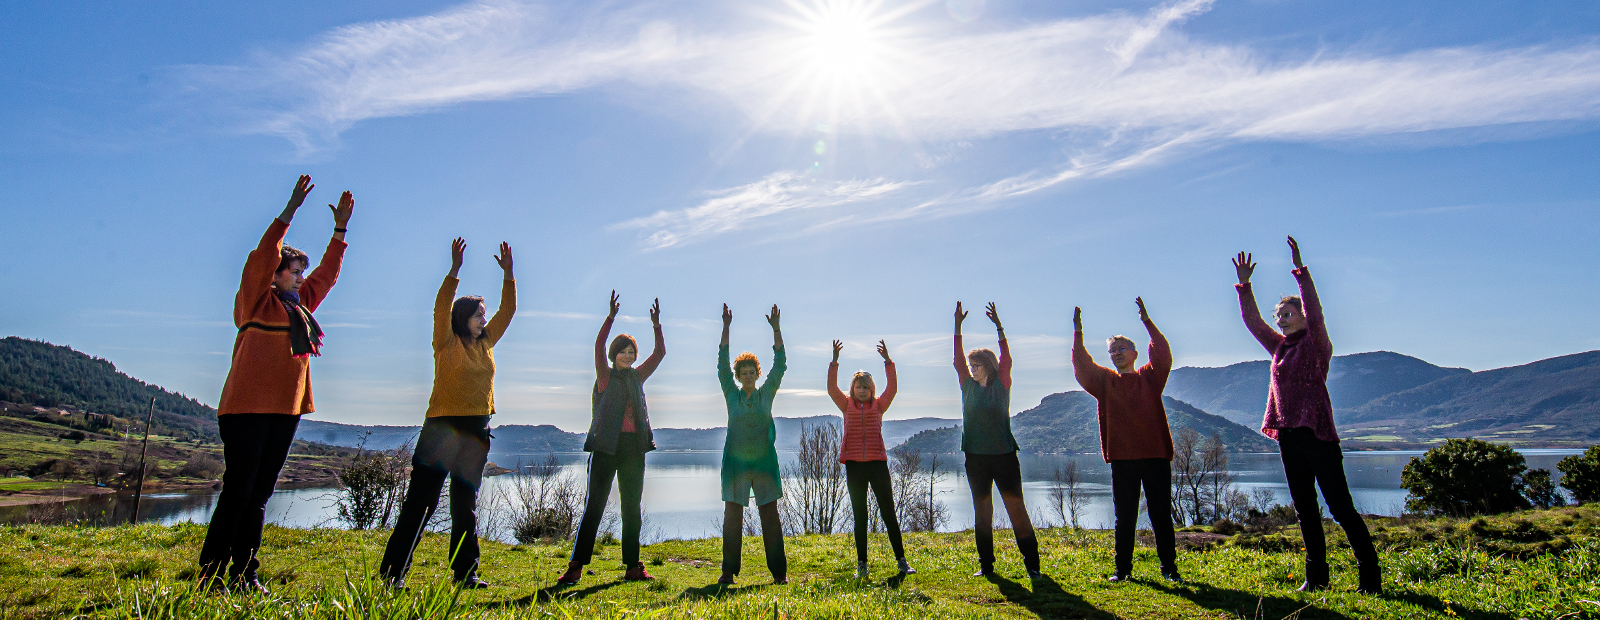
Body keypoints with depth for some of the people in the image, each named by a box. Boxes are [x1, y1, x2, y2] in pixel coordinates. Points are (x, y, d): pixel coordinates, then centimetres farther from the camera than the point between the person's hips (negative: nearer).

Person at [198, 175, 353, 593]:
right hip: (248, 407, -7)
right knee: (237, 492, -5)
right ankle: (210, 576, 3)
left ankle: (244, 574, 14)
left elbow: (327, 273, 25)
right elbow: (262, 256, -12)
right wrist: (290, 211, -17)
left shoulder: (301, 304, 17)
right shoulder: (256, 300, 0)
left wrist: (340, 229, 21)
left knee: (259, 495, 9)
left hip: (285, 409, 7)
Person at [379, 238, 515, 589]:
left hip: (477, 430, 6)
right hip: (443, 426, -6)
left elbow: (508, 310, 12)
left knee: (466, 503, 10)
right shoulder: (447, 343, -1)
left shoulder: (486, 344, 13)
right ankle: (392, 573, 2)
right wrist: (454, 270, -22)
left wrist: (508, 274, 4)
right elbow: (441, 307, -15)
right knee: (421, 500, -5)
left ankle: (465, 573, 16)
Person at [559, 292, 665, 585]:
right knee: (594, 506, -5)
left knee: (632, 509, 8)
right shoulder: (605, 376, 3)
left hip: (634, 447, 4)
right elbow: (599, 346, -13)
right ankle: (576, 566, 0)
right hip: (607, 446, -4)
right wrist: (611, 317, -21)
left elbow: (660, 352, 12)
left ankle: (633, 566, 15)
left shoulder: (637, 377, 14)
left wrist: (656, 325, 1)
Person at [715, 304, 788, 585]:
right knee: (732, 516, 1)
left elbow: (780, 364, 1)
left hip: (764, 461, 0)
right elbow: (722, 363, 0)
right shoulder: (731, 394, 7)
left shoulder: (767, 393, 7)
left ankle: (779, 571, 7)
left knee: (770, 515, 1)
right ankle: (728, 571, 8)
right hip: (735, 461, 0)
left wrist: (776, 329, -5)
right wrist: (726, 328, -7)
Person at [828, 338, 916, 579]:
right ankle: (861, 564, 14)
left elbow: (892, 388, -4)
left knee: (888, 512, -1)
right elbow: (832, 389, -4)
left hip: (877, 463, -1)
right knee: (859, 517, 8)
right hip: (854, 464, 1)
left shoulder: (878, 405, 8)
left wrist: (887, 361, -12)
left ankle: (902, 560, 7)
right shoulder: (847, 406, 9)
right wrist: (834, 361, -13)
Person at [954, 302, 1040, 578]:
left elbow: (1006, 359, -10)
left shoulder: (1001, 385, 1)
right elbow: (958, 360, 1)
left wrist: (998, 327, -17)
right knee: (981, 510, 8)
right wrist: (957, 327, -5)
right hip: (976, 455, 3)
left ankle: (1031, 562, 5)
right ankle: (986, 564, 16)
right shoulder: (968, 386, 8)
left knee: (1016, 506, -2)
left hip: (1004, 453, -3)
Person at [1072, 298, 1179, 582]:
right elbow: (1082, 366, 0)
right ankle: (1123, 568, 15)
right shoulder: (1105, 381, 10)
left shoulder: (1150, 377, 6)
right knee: (1124, 517, 7)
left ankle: (1169, 567, 18)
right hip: (1121, 457, 1)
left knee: (1161, 514, 6)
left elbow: (1163, 355, -7)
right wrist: (1078, 332, -6)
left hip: (1155, 455, -1)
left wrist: (1147, 321, -13)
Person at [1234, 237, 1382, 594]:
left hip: (1317, 433, -7)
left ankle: (1371, 576, 5)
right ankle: (1317, 576, 18)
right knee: (1305, 510, 10)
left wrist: (1300, 270, -23)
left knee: (1341, 508, -4)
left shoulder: (1316, 345, -3)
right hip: (1288, 434, 7)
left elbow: (1314, 315, -20)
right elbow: (1252, 320, 17)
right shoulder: (1279, 347, 15)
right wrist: (1244, 285, 11)